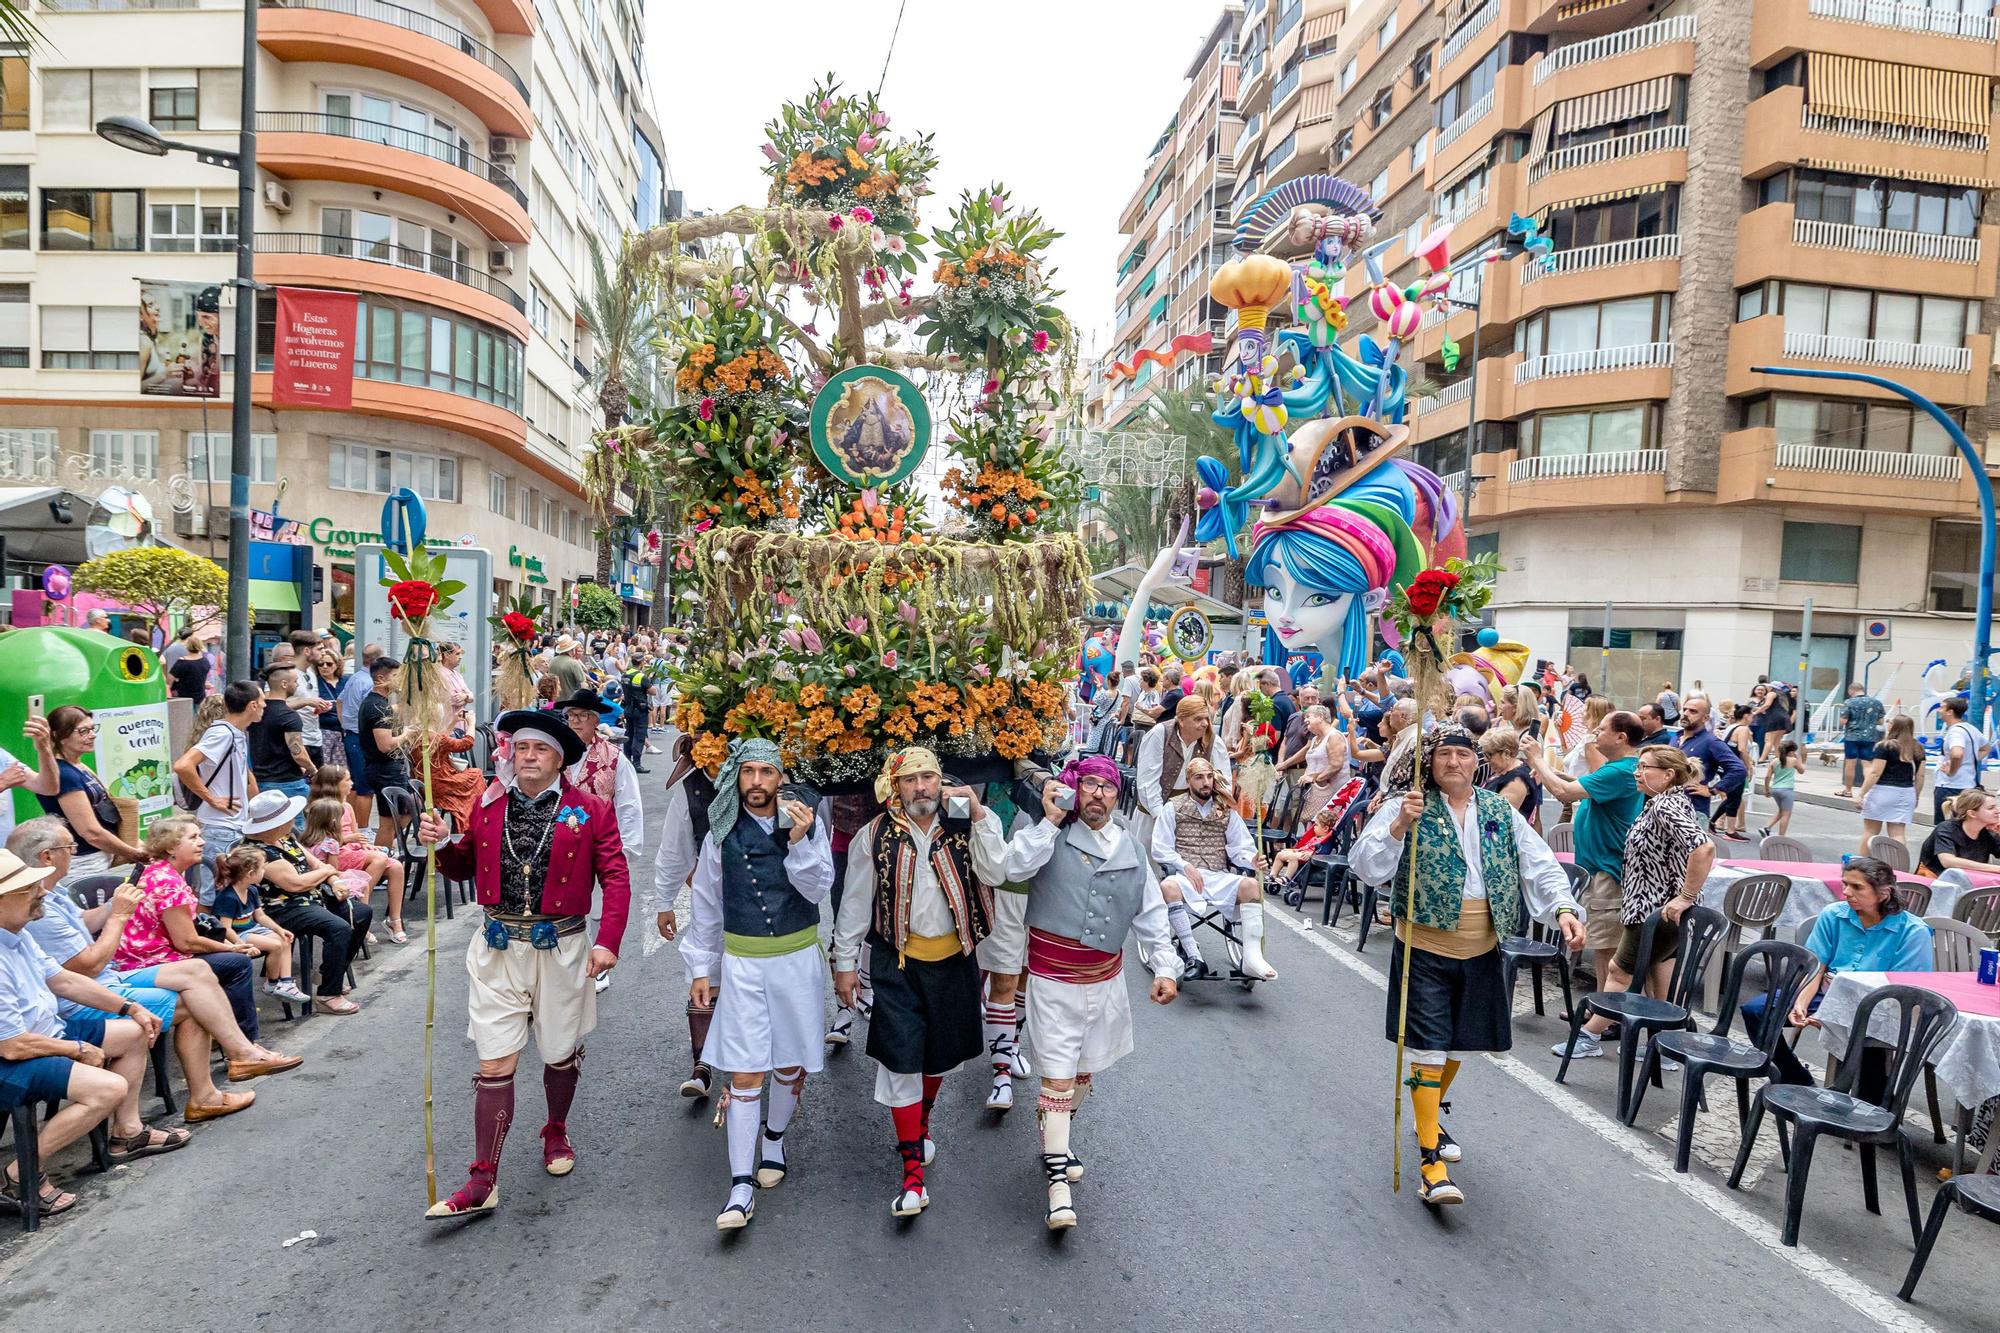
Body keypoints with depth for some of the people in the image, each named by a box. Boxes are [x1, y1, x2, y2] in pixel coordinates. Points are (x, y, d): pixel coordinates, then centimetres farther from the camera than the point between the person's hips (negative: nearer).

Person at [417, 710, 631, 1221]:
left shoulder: (589, 810, -5)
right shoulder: (487, 805, 3)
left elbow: (615, 876, -6)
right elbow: (463, 867, 15)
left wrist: (608, 941, -16)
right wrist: (442, 843, -8)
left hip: (561, 949, -1)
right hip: (499, 949, 1)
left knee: (561, 1054, 16)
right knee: (495, 1064, 0)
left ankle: (556, 1133, 43)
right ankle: (483, 1182, 7)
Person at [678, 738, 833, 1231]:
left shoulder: (807, 824, -5)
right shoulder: (722, 834, -2)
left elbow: (817, 890, -13)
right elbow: (706, 904, 6)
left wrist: (800, 842, -26)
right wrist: (700, 968, 8)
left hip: (796, 959, 0)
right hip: (742, 963, 0)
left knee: (791, 1064, 14)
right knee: (745, 1073, -3)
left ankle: (774, 1139, 40)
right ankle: (742, 1186, 4)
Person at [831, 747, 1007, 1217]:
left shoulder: (962, 827, -4)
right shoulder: (875, 836, -7)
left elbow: (994, 872, -17)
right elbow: (855, 903, 0)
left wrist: (980, 815, -21)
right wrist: (845, 961, 1)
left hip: (953, 959, 2)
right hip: (899, 962, -2)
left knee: (940, 1052, 19)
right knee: (901, 1061, -4)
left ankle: (920, 1125, 48)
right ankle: (913, 1172, 6)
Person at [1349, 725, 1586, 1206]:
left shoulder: (1500, 813, 5)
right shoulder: (1406, 809, -8)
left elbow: (1539, 865, 4)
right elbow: (1365, 865, -18)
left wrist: (1562, 908, -13)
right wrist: (1398, 826, -33)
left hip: (1481, 953, 5)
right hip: (1425, 951, -4)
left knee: (1458, 1043, 19)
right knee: (1429, 1050, -6)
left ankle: (1430, 1121, 44)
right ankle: (1431, 1161, 1)